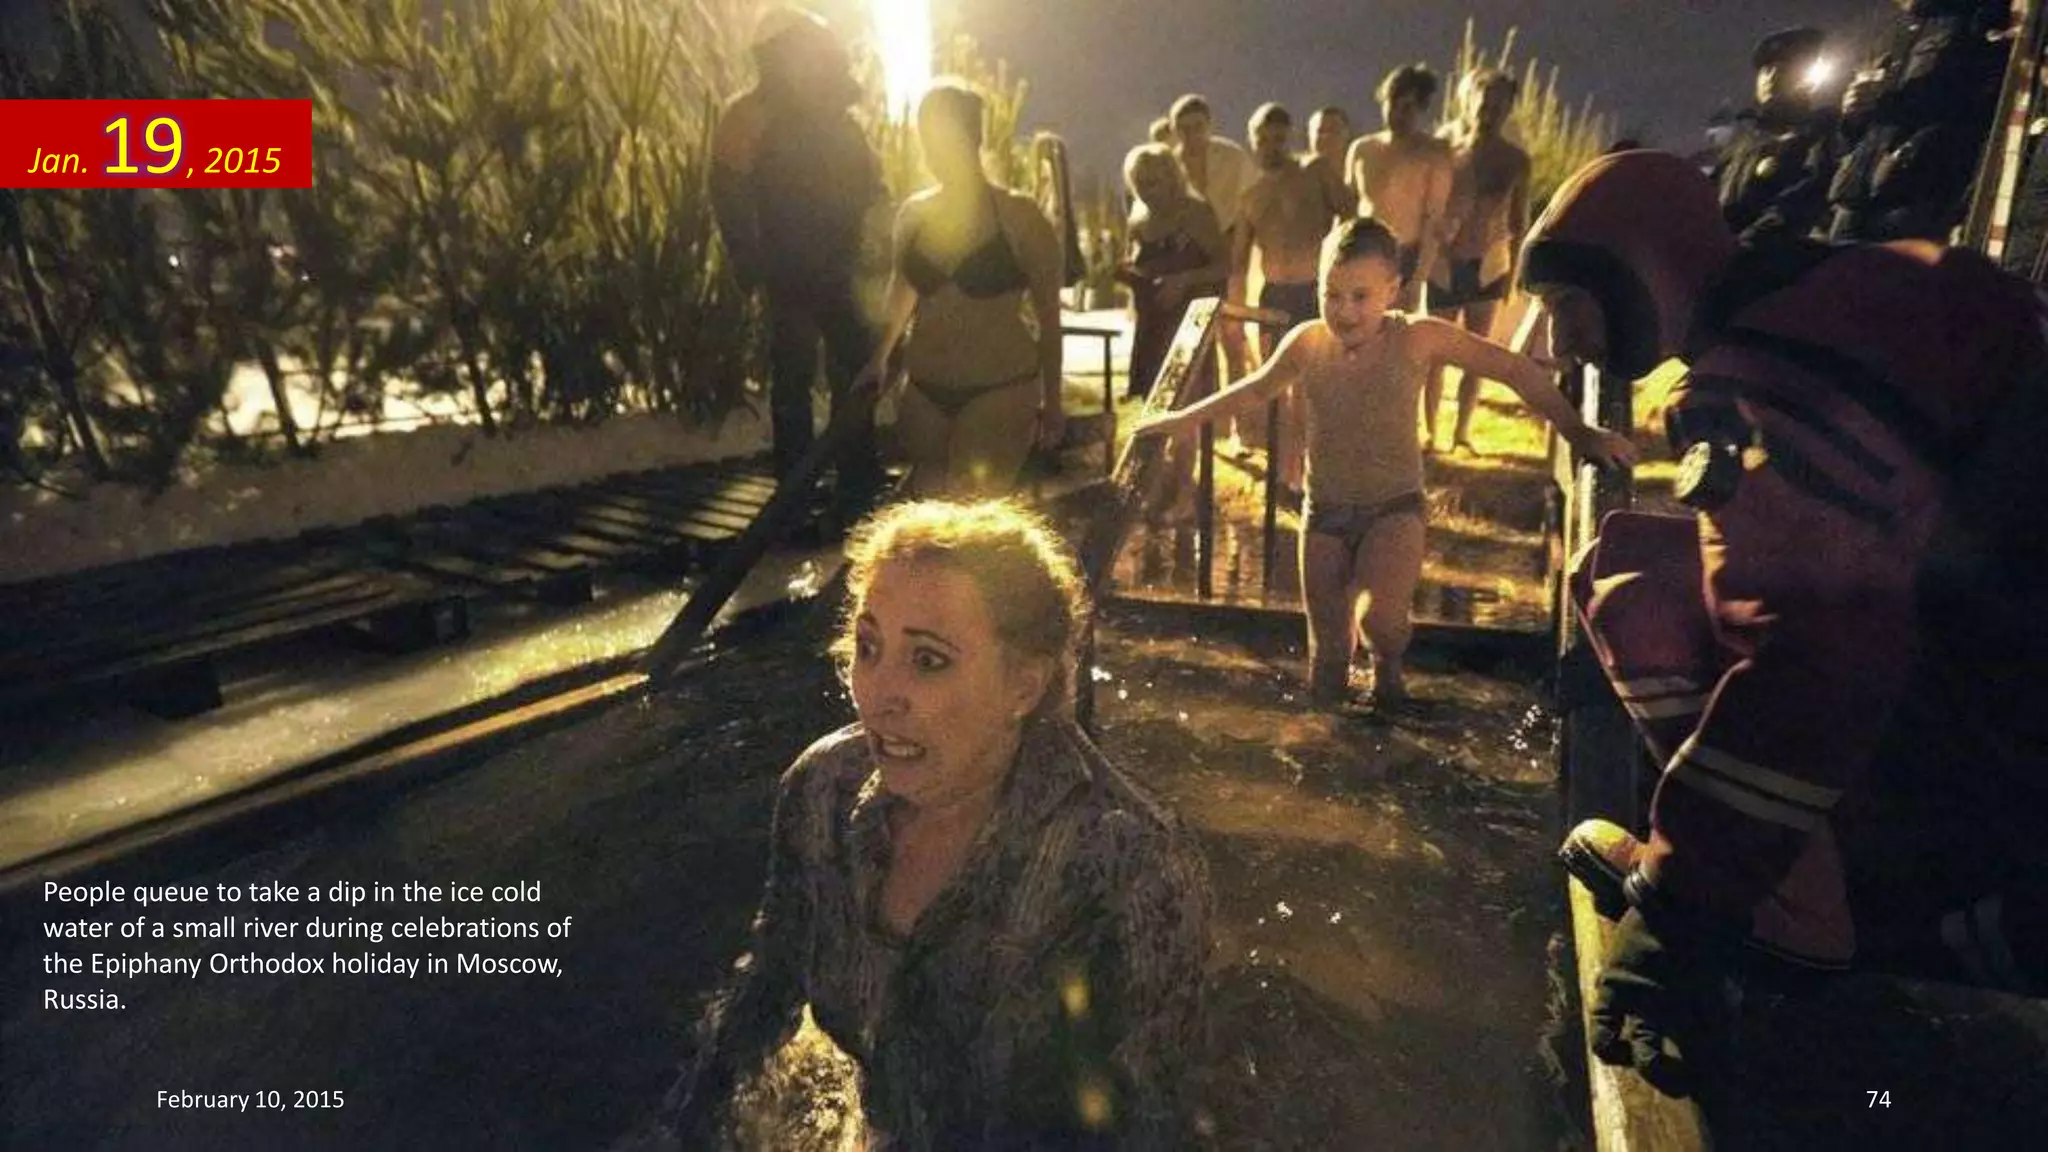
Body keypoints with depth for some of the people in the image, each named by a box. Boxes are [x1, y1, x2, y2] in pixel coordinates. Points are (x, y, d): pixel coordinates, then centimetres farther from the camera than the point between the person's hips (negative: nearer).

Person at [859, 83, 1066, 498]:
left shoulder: (1017, 215, -6)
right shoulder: (913, 213, 6)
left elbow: (1048, 315, -2)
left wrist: (1051, 402, -3)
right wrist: (880, 357, 22)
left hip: (1000, 387, -4)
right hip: (924, 389, 5)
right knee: (926, 499, 8)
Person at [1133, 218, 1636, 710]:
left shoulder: (1416, 338, -15)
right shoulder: (1306, 343, -8)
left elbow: (1516, 370, -9)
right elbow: (1257, 388, 12)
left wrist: (1578, 432, -11)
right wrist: (1183, 418, 16)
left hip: (1395, 507, -2)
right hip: (1325, 510, 2)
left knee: (1381, 615, -26)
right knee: (1327, 648, 8)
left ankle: (1387, 668, 11)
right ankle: (1328, 706, 43)